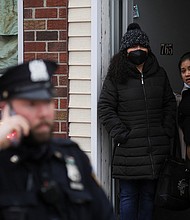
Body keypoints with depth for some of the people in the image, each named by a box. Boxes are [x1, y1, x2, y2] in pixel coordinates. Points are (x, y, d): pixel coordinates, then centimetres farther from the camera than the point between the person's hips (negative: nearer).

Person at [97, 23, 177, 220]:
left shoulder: (159, 74, 12)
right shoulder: (116, 76, 0)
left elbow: (170, 104, 17)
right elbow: (105, 107, -3)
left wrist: (167, 132, 6)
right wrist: (120, 134, -10)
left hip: (157, 149, 3)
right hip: (128, 149, -3)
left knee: (149, 195, 9)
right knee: (128, 196, 0)